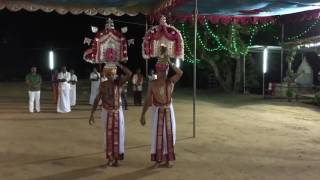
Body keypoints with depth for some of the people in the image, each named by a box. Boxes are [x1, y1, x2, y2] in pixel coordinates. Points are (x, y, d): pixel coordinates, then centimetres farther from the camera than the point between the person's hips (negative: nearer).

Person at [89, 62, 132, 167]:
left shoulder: (119, 82, -9)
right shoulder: (103, 85, -4)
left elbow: (129, 73, -26)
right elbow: (97, 99, 0)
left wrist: (118, 64, -21)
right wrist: (92, 114, -2)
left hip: (117, 112, -1)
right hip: (106, 113, 1)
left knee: (118, 135, 5)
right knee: (108, 136, 8)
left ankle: (117, 157, 18)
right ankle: (110, 157, 20)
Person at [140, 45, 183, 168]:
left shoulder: (171, 82, -2)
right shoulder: (152, 84, -2)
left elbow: (180, 73, -19)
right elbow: (148, 100, 0)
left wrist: (169, 63, -20)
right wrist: (143, 115, -3)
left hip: (168, 110, 1)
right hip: (157, 111, 0)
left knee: (169, 134, 5)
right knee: (157, 135, 3)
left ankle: (168, 159, 18)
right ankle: (158, 159, 13)